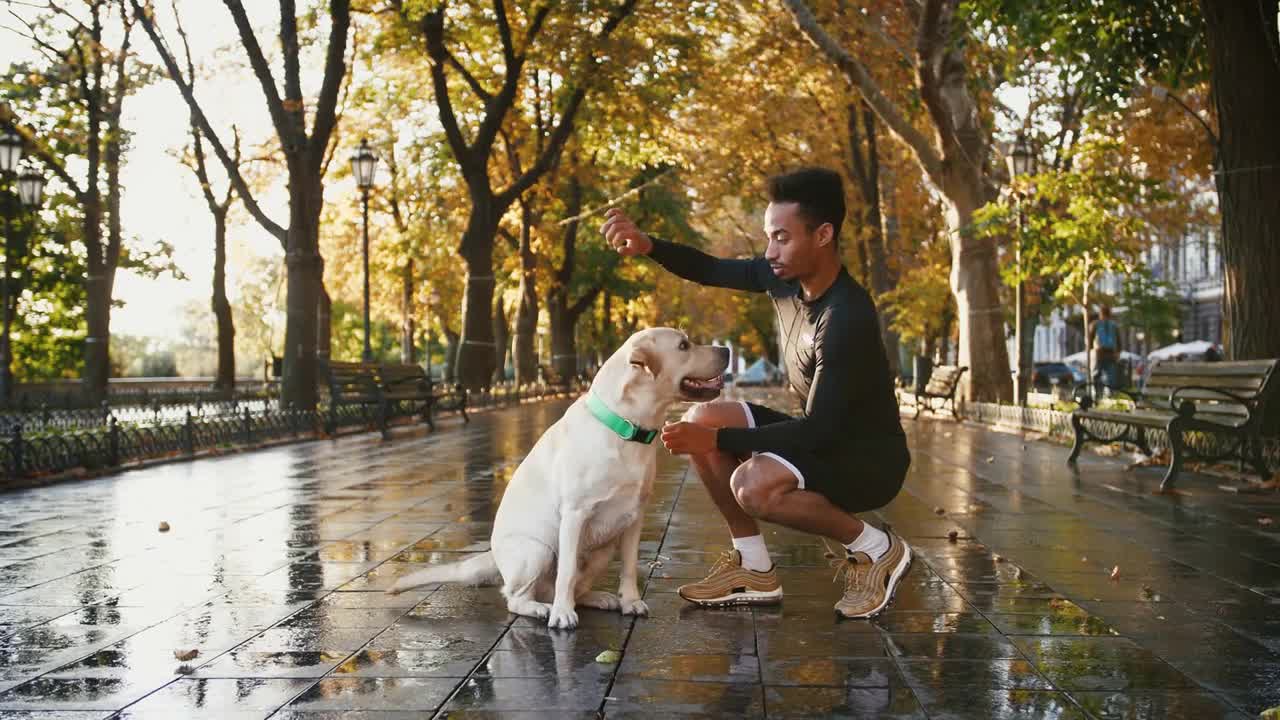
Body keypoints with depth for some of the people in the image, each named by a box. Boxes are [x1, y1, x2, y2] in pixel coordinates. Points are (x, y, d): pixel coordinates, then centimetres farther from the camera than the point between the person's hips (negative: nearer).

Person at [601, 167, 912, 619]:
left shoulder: (847, 318, -30)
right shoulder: (784, 277, -6)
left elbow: (819, 430, -30)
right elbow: (711, 270, 5)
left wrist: (719, 440, -31)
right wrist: (647, 246, -15)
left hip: (871, 459, -9)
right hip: (822, 436, 9)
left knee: (754, 484, -33)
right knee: (702, 419, -3)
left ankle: (875, 548, -8)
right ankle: (755, 571, 3)